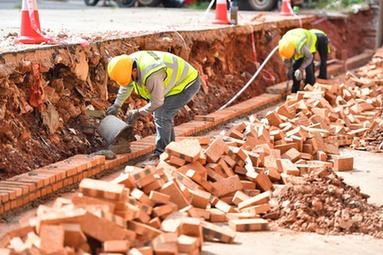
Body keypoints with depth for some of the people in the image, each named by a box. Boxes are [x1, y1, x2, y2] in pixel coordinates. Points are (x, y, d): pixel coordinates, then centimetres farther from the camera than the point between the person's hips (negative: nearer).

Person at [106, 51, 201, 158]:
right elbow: (127, 86, 12)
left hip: (188, 83, -9)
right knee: (160, 112, 11)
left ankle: (161, 153, -8)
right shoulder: (129, 63, -9)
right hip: (178, 80, 9)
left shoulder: (151, 75, -37)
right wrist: (116, 105, 18)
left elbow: (157, 102, -23)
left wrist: (137, 113, -10)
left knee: (162, 114, -14)